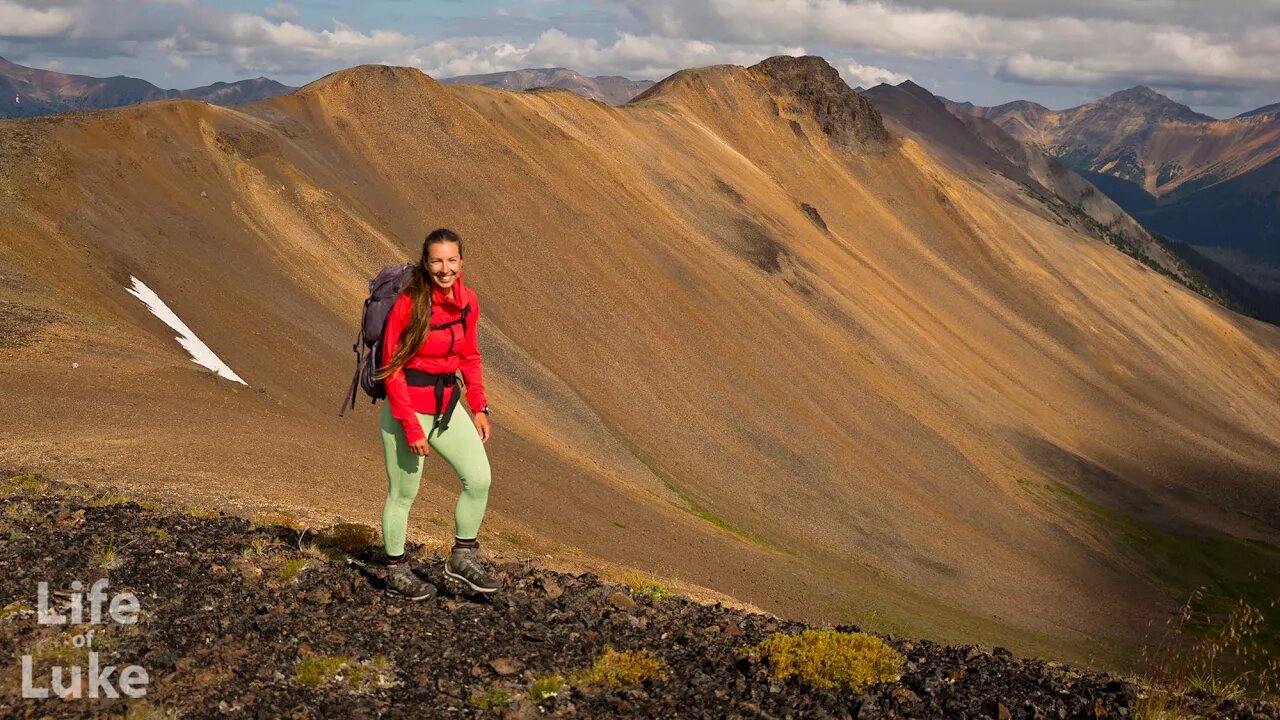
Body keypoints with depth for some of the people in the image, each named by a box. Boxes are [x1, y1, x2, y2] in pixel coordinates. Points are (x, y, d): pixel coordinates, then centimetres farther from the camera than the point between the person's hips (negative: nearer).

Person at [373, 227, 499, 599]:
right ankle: (396, 572, 26)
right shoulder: (408, 303, -19)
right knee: (403, 493, 8)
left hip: (446, 404, 6)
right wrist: (411, 427, -17)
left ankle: (463, 557, 15)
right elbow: (392, 368, -16)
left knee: (479, 477, -3)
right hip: (407, 407, -6)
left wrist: (479, 407, 6)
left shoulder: (467, 301, -1)